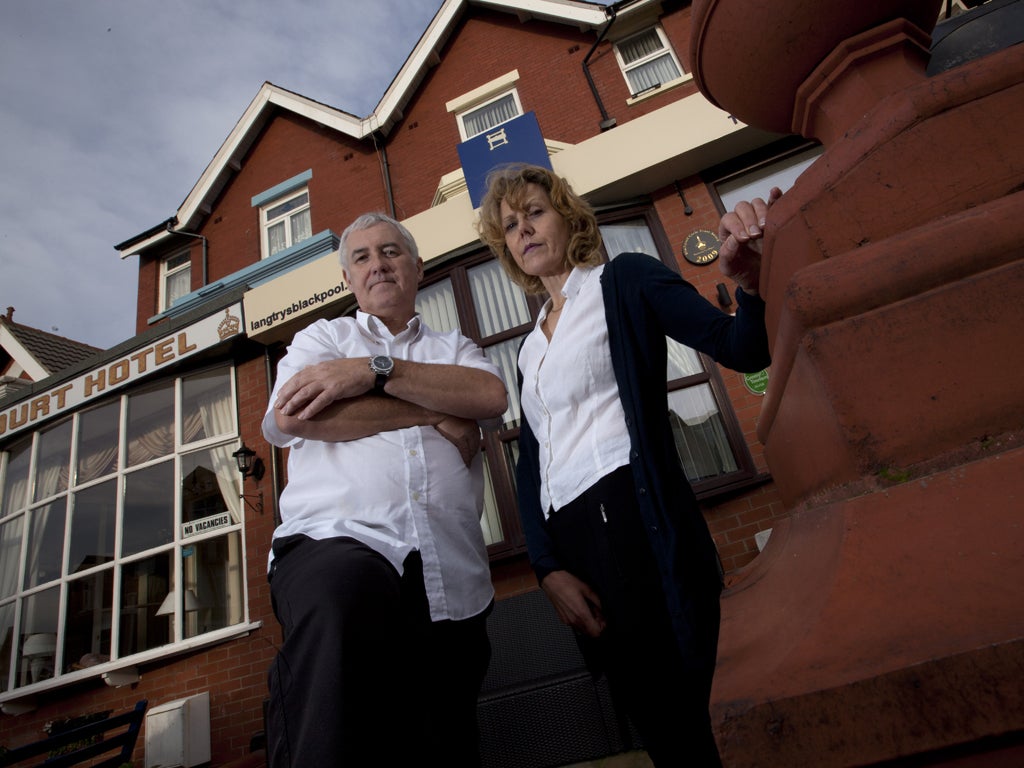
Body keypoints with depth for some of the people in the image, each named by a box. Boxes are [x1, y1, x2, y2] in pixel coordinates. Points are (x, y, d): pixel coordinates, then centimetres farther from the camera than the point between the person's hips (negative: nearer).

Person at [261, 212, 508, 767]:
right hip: (339, 539, -2)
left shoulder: (453, 347, 25)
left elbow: (491, 396, 0)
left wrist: (375, 370, -8)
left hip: (449, 576, 3)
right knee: (338, 601, -37)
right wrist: (436, 413, 1)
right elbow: (288, 417, -2)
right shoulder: (323, 337, 21)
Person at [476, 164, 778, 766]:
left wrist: (752, 284, -29)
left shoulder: (621, 280, 5)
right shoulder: (531, 348, 21)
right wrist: (548, 569, 2)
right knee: (649, 714, 12)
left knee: (679, 708, -8)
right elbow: (530, 467, 14)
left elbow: (742, 348, -7)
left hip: (633, 516, -6)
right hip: (569, 537, 6)